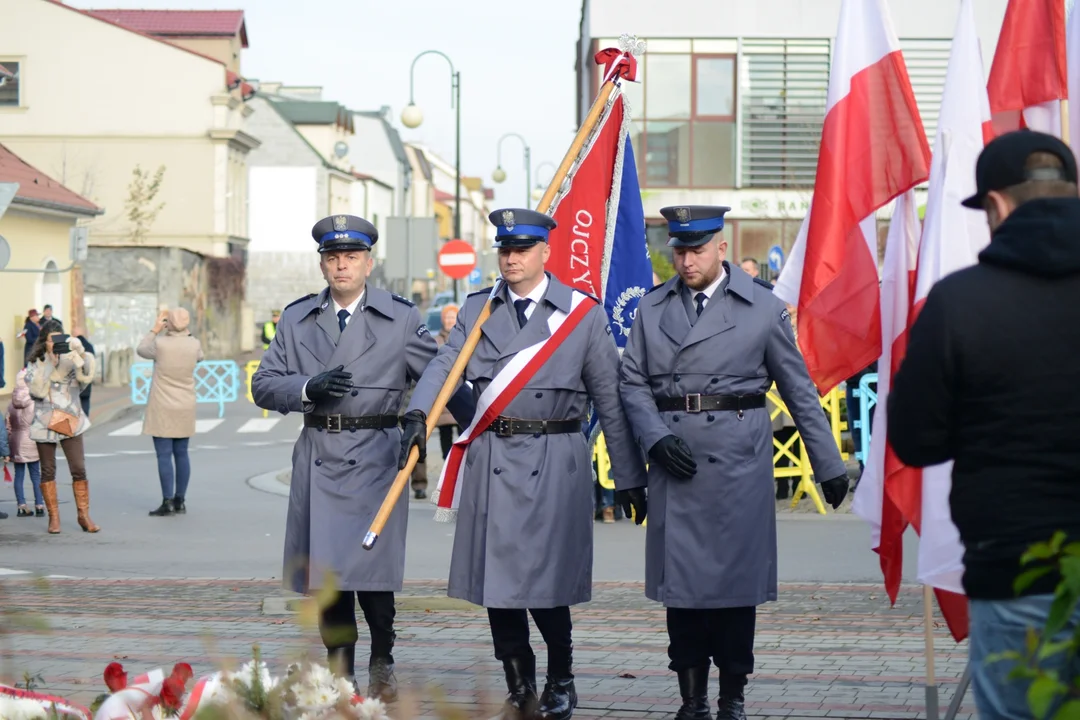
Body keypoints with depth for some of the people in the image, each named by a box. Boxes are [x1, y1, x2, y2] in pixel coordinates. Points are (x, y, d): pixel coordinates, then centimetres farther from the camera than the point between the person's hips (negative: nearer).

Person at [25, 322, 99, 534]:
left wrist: (80, 351, -34)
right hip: (45, 424, 0)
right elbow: (37, 390, -14)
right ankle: (53, 517, 13)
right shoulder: (35, 364, 2)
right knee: (48, 471, 5)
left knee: (79, 469, -6)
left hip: (71, 421, 0)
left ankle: (84, 515, 3)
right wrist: (49, 361, -17)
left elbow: (86, 373, -17)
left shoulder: (70, 360, 3)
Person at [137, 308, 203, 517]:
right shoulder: (194, 345, -5)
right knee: (181, 454, 11)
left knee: (164, 455, -3)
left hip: (162, 408, -4)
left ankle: (168, 503, -5)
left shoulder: (160, 344, -16)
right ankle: (180, 500, 15)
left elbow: (141, 350, 5)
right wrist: (185, 333, 19)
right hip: (185, 407, 5)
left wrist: (155, 330, 14)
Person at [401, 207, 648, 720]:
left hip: (553, 463, -3)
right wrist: (417, 415, -23)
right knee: (496, 579, 4)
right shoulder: (477, 310, 10)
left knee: (546, 583, -5)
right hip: (491, 462, 3)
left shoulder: (583, 314, 2)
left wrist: (631, 478, 3)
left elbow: (610, 398, 3)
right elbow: (445, 365, -3)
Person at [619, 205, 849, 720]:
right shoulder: (652, 307, 9)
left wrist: (829, 465, 5)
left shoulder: (762, 307, 2)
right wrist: (656, 437, -8)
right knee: (680, 578, 3)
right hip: (674, 460, 2)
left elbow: (799, 389, 5)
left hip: (738, 459, -2)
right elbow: (632, 381, 9)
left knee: (736, 576, 2)